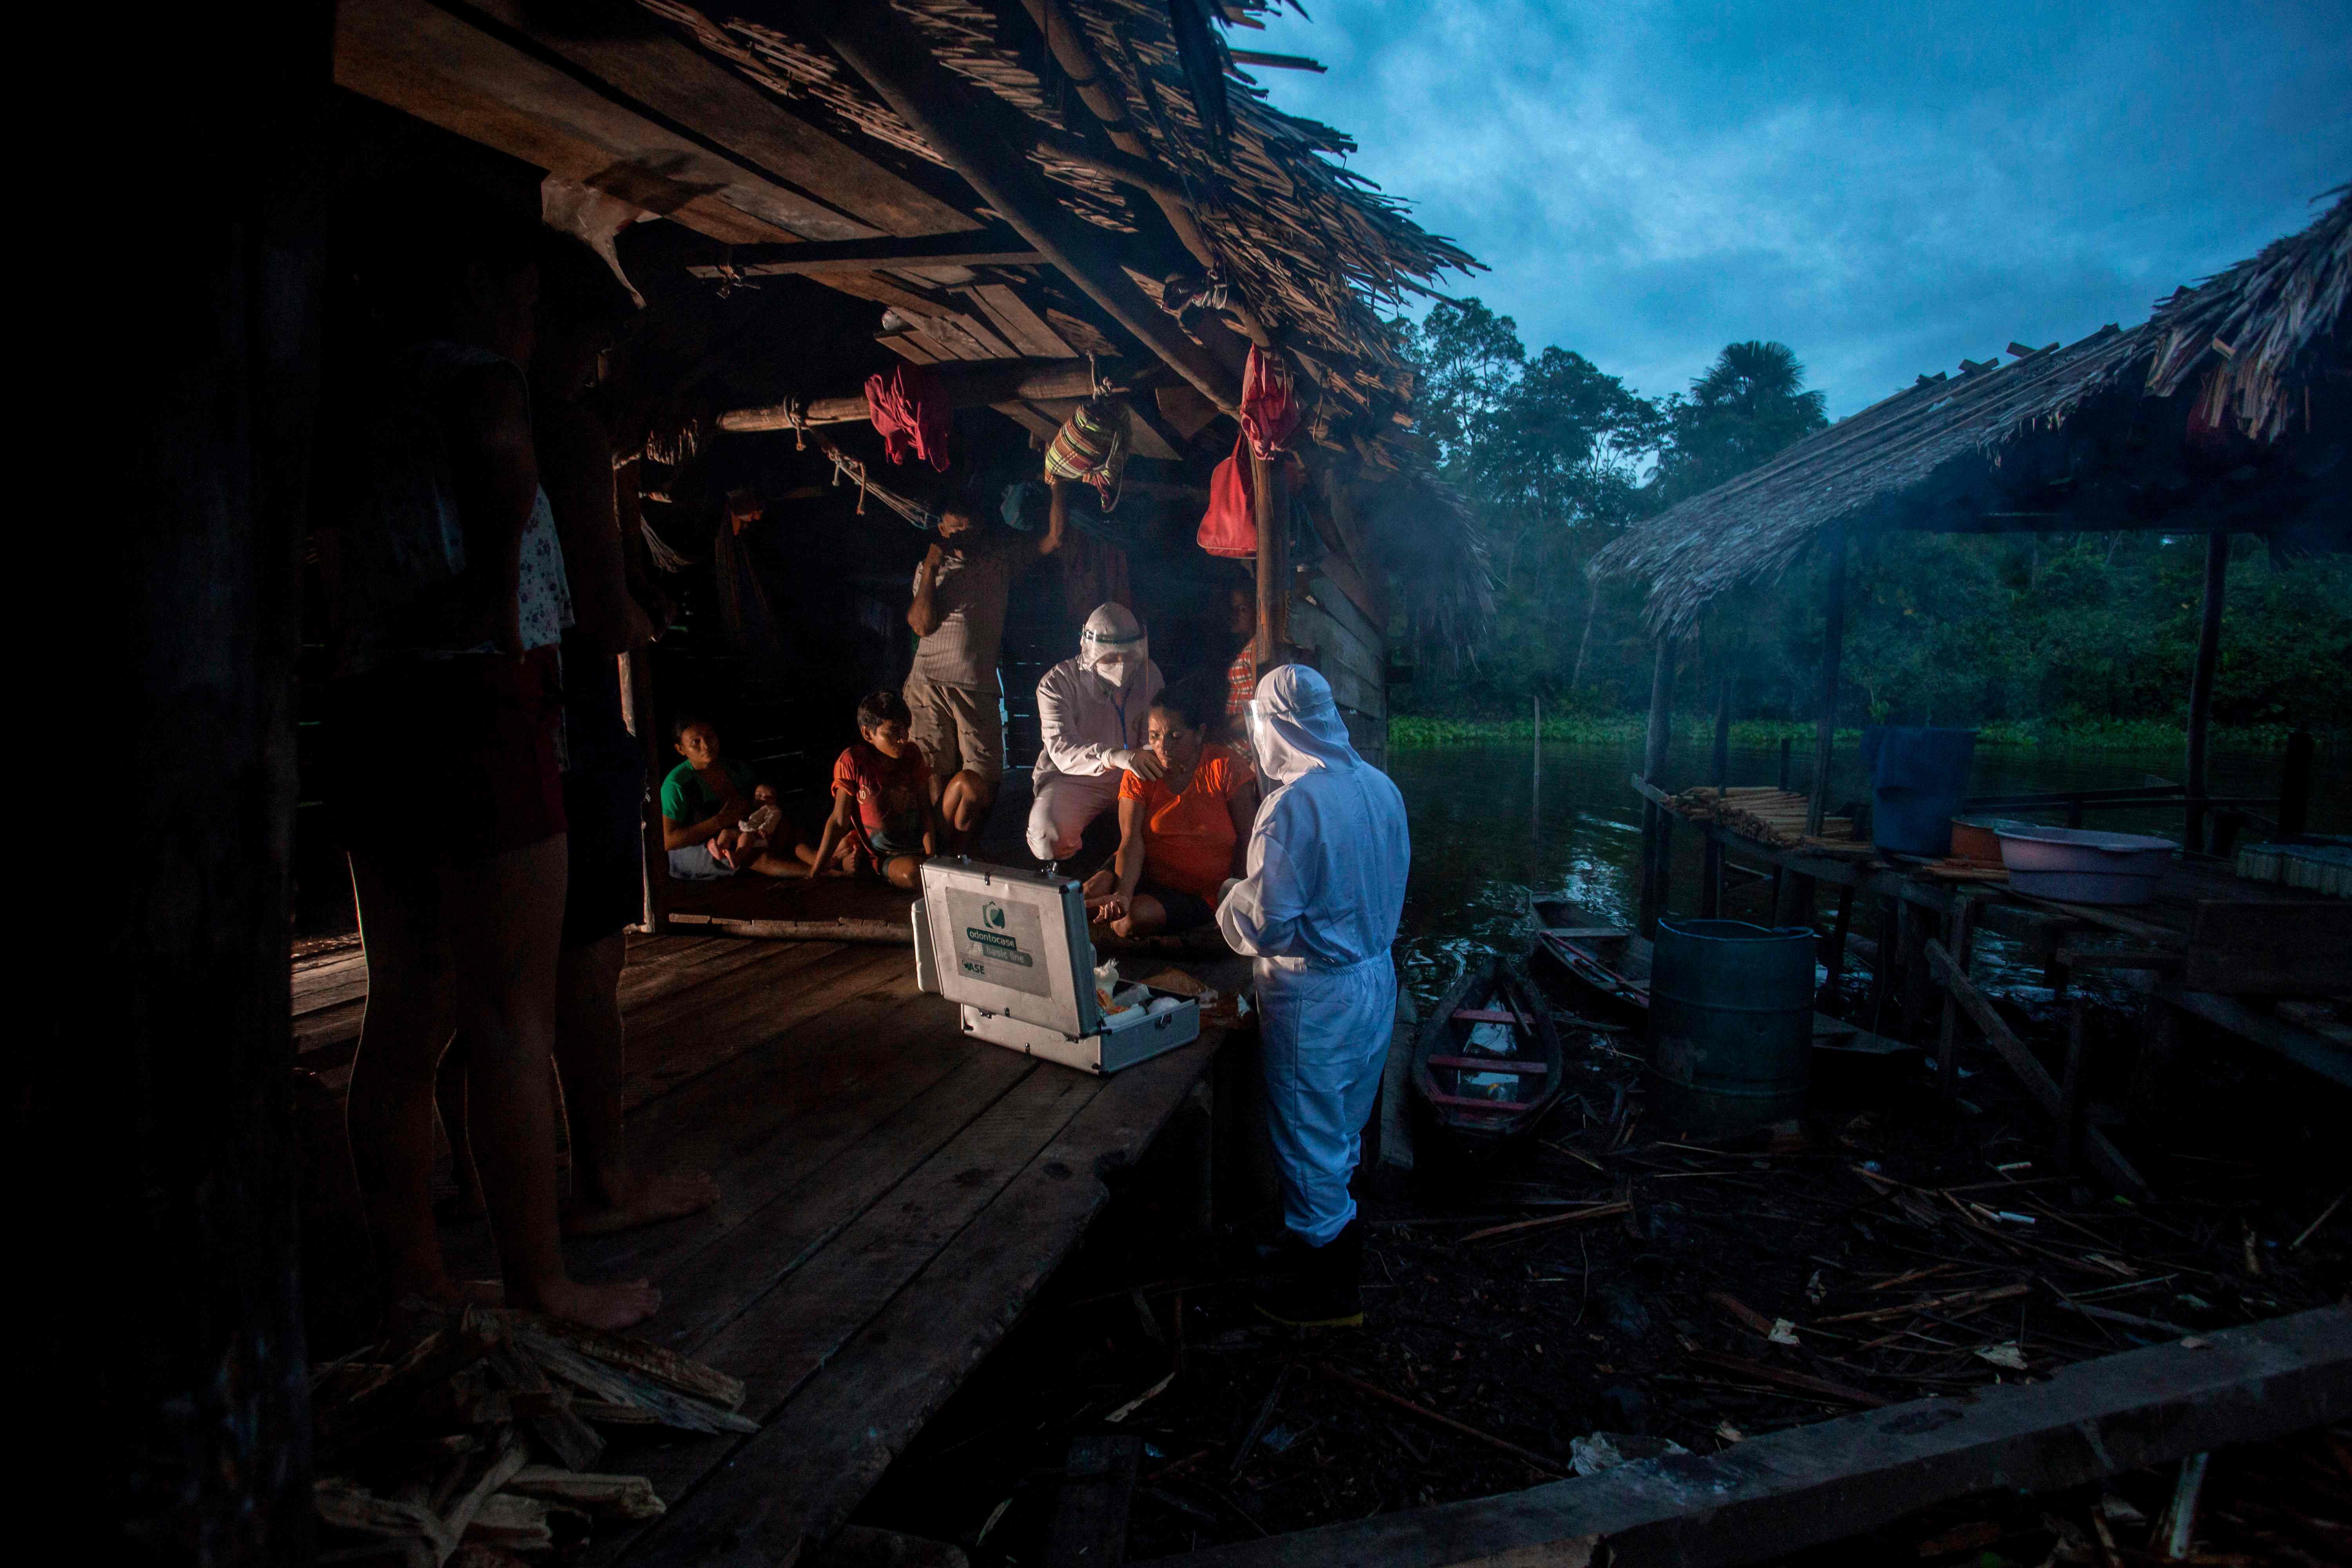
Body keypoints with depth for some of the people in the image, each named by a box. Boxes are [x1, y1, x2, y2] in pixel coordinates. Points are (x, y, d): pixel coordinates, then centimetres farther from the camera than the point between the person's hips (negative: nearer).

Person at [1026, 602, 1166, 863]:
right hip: (1073, 778, -4)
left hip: (1132, 776, 4)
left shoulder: (1149, 674, 1)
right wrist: (1113, 757, -48)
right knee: (1050, 836, -33)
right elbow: (1061, 748, -28)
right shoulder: (1058, 682, -13)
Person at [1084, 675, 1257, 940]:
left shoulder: (1226, 768, -11)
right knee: (1092, 891, -26)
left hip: (1201, 893, -2)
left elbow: (1247, 839, -8)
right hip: (1146, 873, 2)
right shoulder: (1140, 774, -4)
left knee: (1134, 919, -27)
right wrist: (1124, 893, -32)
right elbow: (1132, 842, -15)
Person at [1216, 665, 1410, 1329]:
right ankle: (1339, 1241, 42)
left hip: (1316, 998, -8)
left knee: (1309, 1141, 9)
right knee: (1343, 1132, 24)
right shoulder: (1381, 786, 0)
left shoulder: (1294, 804, -24)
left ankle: (1329, 1292, 23)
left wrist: (1230, 897, -5)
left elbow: (1265, 925, -24)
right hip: (1377, 977, 8)